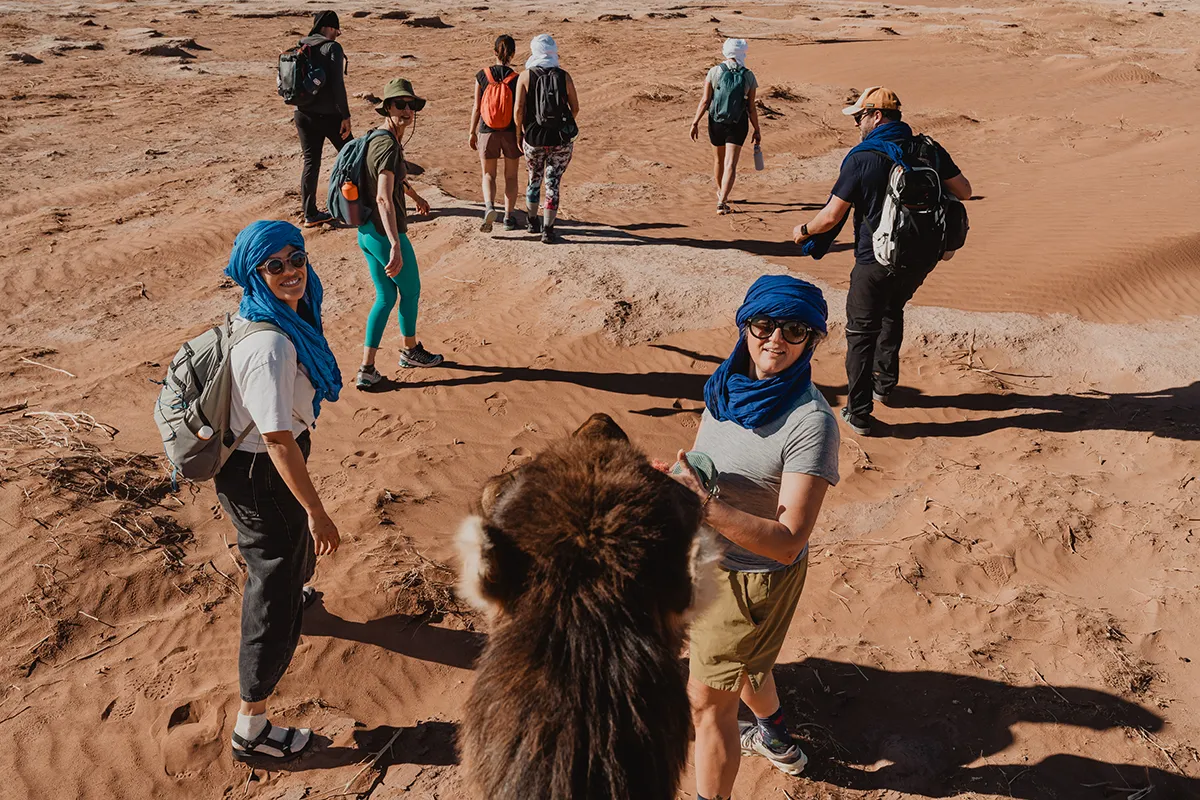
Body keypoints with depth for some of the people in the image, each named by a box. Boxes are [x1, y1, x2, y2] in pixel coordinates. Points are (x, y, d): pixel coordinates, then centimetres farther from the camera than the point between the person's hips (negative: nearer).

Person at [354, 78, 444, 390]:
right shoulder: (388, 145, -22)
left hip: (366, 233, 9)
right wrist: (395, 246, -44)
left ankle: (367, 369, 12)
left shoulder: (378, 138, 9)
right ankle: (411, 350, 38)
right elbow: (383, 198, -35)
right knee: (410, 291, 15)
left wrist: (416, 196, 50)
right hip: (386, 234, -9)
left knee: (386, 297, 16)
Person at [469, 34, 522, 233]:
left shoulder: (482, 76, -5)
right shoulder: (517, 79, -9)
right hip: (511, 133, 0)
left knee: (488, 175, 12)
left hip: (488, 132, 1)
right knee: (511, 176, 15)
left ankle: (489, 207, -13)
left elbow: (476, 107, -2)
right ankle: (508, 217, 19)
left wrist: (473, 133, 9)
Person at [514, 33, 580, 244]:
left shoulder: (526, 76, -6)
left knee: (534, 179, 20)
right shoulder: (563, 76, -3)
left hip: (534, 137, 0)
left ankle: (532, 221, 36)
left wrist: (519, 133, 3)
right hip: (562, 139, 0)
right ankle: (548, 229, 1)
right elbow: (575, 108, 3)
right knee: (553, 182, 5)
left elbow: (519, 109, -11)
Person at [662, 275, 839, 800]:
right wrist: (674, 485, -12)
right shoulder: (730, 384, -8)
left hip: (755, 576, -8)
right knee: (740, 661, 32)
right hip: (709, 557, 8)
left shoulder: (811, 422, -29)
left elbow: (787, 542, -32)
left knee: (706, 699, 5)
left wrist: (704, 506, -41)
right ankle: (775, 737, 62)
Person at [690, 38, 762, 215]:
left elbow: (705, 100, -7)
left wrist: (695, 123, -2)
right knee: (730, 164, -4)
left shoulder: (714, 72, -4)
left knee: (718, 159, 22)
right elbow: (751, 107, -2)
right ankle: (722, 202, -18)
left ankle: (721, 193, 44)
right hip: (738, 124, -2)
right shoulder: (749, 76, -4)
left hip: (716, 122, 2)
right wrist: (757, 130, 7)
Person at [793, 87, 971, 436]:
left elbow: (831, 216, -12)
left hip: (876, 261, -5)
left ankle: (859, 413, 12)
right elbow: (963, 191, 5)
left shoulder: (861, 158, -14)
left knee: (861, 332, 9)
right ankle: (884, 385, 38)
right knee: (891, 312, 31)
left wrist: (804, 231, 7)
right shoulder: (929, 149, -2)